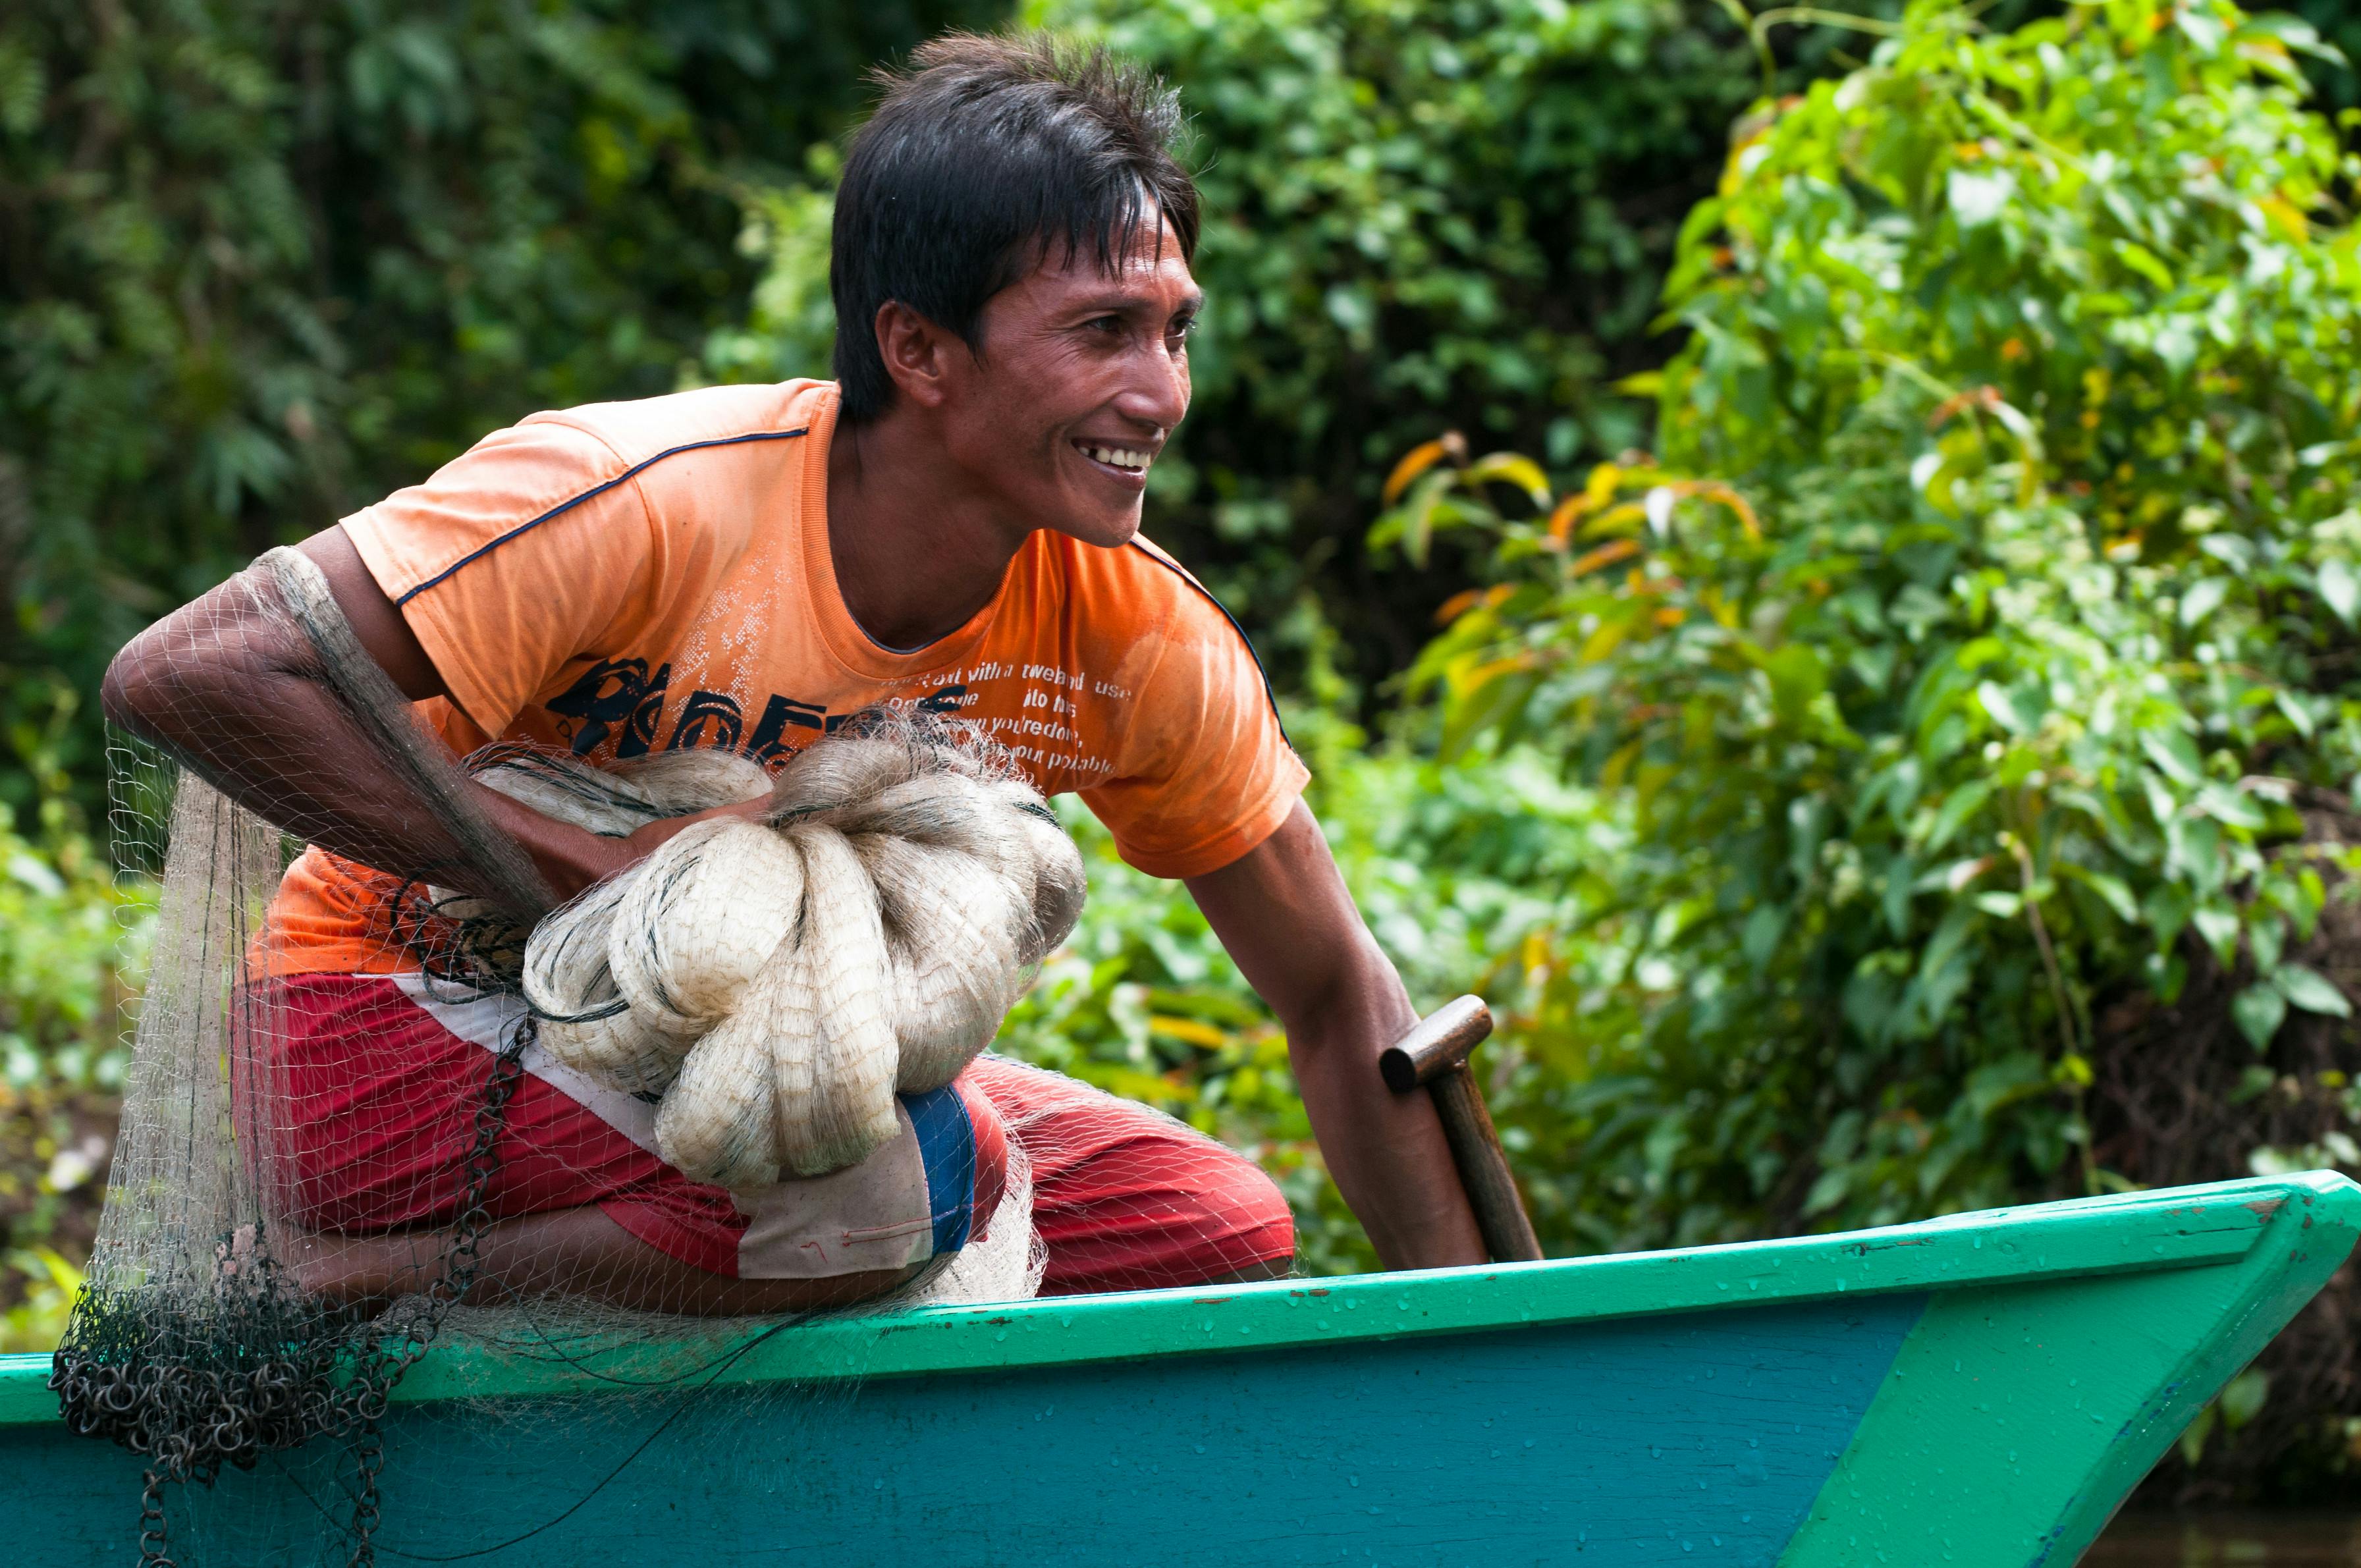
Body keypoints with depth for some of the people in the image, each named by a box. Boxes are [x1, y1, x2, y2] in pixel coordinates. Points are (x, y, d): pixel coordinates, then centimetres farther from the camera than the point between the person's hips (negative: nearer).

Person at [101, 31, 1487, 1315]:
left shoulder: (1141, 648, -11)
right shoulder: (646, 507, -27)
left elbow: (1339, 1005, 2)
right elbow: (186, 678, -32)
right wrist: (614, 871, -32)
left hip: (722, 1061, 7)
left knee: (1213, 1229, -6)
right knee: (907, 1180, -32)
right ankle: (308, 1299, -14)